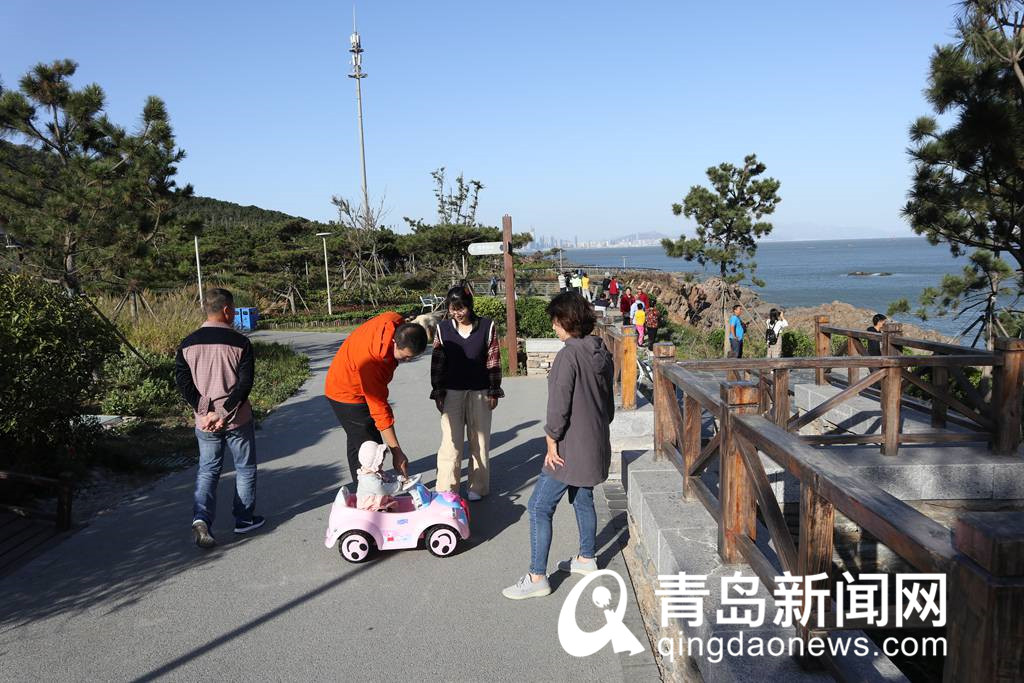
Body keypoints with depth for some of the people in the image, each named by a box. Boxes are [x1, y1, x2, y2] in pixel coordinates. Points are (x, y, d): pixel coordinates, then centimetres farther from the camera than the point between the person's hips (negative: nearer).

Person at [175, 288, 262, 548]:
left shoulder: (188, 344, 1)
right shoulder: (239, 342, -11)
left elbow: (183, 382, -5)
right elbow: (244, 383, -18)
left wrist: (205, 412, -8)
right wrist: (224, 414, -15)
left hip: (205, 422, 3)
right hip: (238, 420, -3)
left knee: (207, 470, 15)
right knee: (245, 468, 15)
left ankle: (201, 519, -3)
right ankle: (244, 519, 23)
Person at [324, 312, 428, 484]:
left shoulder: (396, 321, -25)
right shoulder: (371, 362, -43)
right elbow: (380, 410, -38)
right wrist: (397, 452, -34)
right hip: (348, 394, -9)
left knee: (356, 440, 23)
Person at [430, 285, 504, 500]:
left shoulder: (487, 326, -3)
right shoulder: (442, 328, 0)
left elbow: (493, 361, 0)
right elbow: (437, 362, 4)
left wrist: (494, 392, -1)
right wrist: (438, 393, 1)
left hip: (479, 393, 0)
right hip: (452, 392, 0)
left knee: (479, 440, 8)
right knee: (451, 441, -2)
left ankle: (477, 487, 20)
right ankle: (446, 490, 4)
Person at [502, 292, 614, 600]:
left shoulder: (569, 355, -21)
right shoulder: (602, 354, 6)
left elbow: (559, 404, -21)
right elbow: (609, 402, 14)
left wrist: (552, 442, -12)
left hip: (571, 447, -9)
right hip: (595, 445, 9)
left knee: (540, 507, -3)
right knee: (583, 499, 24)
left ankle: (537, 577, 1)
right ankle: (586, 558, 39)